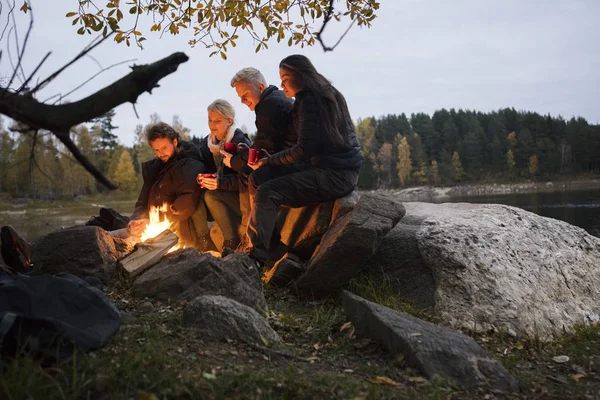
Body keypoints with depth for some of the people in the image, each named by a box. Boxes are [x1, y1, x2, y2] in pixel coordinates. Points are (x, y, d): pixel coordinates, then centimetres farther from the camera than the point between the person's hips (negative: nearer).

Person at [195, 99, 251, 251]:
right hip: (219, 190, 6)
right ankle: (204, 242, -14)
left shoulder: (241, 142, -11)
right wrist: (201, 178, -21)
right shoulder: (205, 144, 8)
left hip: (241, 196, -6)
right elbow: (202, 170, 4)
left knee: (211, 195, -31)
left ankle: (233, 243, -23)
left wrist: (220, 182, -34)